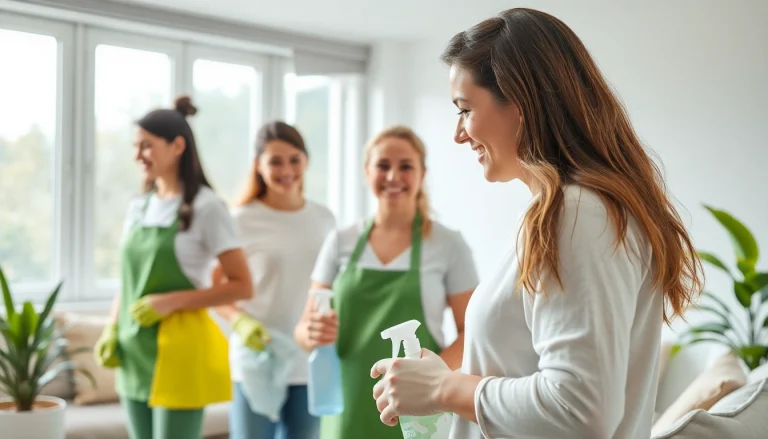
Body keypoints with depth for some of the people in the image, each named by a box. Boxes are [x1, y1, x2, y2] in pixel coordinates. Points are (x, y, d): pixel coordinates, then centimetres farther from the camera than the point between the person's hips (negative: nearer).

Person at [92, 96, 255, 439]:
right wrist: (112, 330, 3)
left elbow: (242, 287, -11)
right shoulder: (138, 207, 10)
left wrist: (172, 302, -18)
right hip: (135, 352, 7)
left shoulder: (205, 206, -9)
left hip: (179, 350, -6)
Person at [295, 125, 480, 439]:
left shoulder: (449, 245, -3)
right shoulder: (340, 242, 4)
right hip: (349, 411, 2)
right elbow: (305, 329, 6)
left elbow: (471, 333, -2)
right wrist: (313, 334, -17)